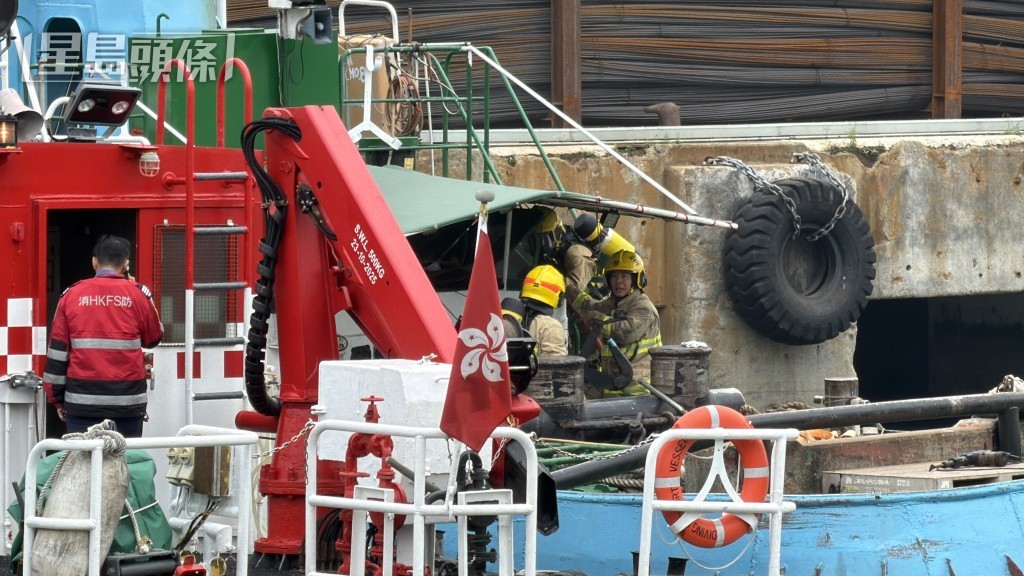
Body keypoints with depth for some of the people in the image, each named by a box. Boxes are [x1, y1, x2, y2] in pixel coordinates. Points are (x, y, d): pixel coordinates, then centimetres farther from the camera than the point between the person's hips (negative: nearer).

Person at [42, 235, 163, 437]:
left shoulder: (72, 295, 2)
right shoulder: (138, 294, 0)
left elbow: (57, 350, 4)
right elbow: (153, 339, 15)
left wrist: (57, 398, 12)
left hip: (82, 399, 1)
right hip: (128, 403, -1)